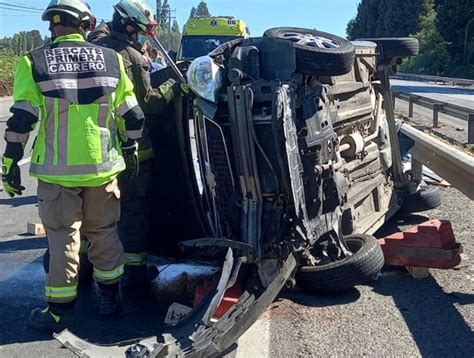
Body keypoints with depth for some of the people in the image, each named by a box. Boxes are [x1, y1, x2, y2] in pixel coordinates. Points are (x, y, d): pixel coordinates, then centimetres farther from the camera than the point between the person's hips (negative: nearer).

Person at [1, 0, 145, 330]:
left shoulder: (35, 63, -5)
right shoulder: (111, 60, 1)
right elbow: (132, 116, 4)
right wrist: (130, 150, 18)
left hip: (57, 170, -2)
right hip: (103, 166, 2)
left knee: (63, 237, 7)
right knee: (105, 232, 16)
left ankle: (61, 309, 17)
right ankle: (110, 298, 28)